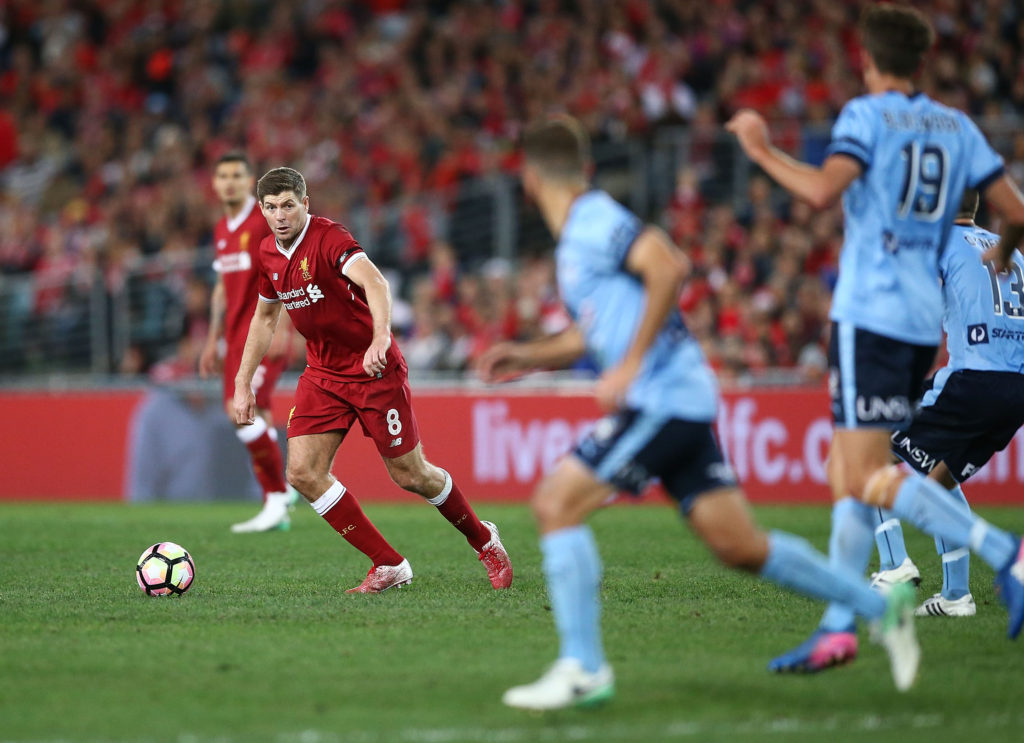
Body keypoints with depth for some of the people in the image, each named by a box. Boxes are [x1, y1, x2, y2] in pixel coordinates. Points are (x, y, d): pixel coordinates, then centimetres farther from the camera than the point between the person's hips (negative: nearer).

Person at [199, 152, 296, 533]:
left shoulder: (267, 220, -8)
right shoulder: (221, 230, 16)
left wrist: (281, 327, -21)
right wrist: (214, 339, 21)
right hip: (236, 335, 8)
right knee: (255, 417, 7)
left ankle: (277, 495, -10)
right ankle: (275, 508, 14)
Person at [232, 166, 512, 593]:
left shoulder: (327, 238, -21)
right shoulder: (267, 253, 3)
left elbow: (374, 282, -38)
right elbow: (265, 317, 20)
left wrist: (381, 337, -56)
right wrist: (243, 383, 17)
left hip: (374, 369, -7)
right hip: (323, 374, 7)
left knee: (409, 475, 0)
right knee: (303, 473, -9)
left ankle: (483, 540, 28)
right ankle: (389, 566, 0)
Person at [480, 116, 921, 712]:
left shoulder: (594, 220, -9)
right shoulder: (576, 237, 21)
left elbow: (670, 266, -24)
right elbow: (591, 334, 32)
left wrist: (630, 365, -24)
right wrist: (528, 357, 20)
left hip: (664, 400, -9)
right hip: (680, 402, 9)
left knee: (556, 503, -11)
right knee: (742, 547, 8)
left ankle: (583, 669, -11)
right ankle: (881, 606, 16)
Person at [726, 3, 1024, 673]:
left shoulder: (866, 116, -4)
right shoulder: (957, 128, 13)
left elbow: (822, 191, -21)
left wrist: (764, 151, -6)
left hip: (871, 312, -7)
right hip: (925, 320, 7)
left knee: (869, 479, -11)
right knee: (845, 469, 11)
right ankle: (839, 628, 5)